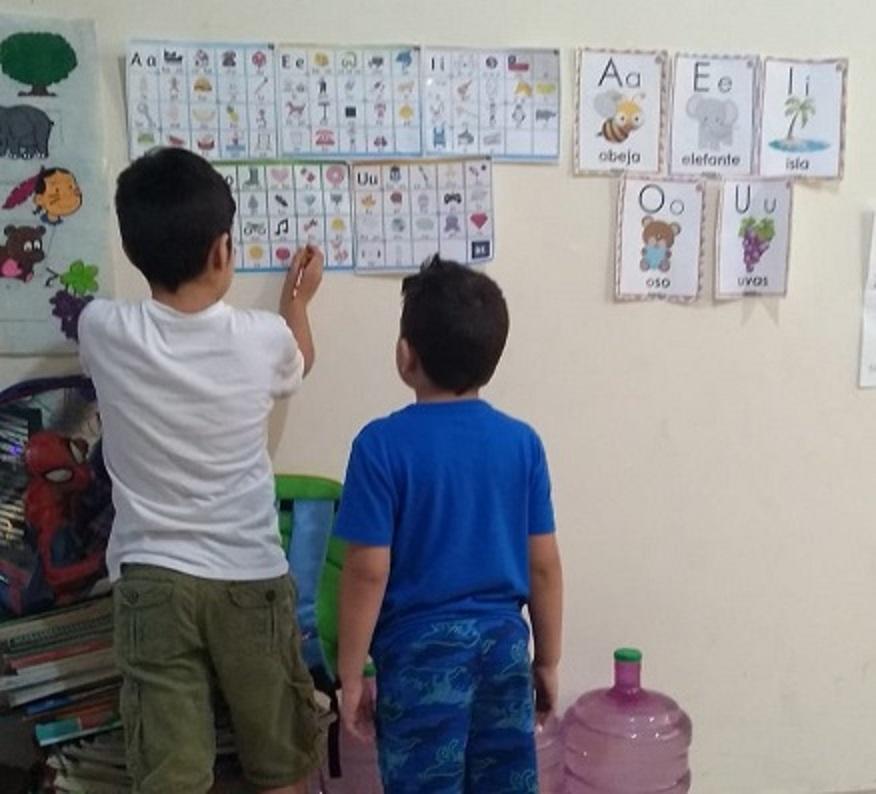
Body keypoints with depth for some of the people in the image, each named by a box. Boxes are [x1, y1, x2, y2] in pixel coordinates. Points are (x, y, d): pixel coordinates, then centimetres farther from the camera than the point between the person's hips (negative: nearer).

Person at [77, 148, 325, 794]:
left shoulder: (102, 332, -8)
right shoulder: (262, 340, -9)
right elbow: (299, 366, 17)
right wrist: (297, 300, 36)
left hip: (151, 581, 1)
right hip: (251, 579, 0)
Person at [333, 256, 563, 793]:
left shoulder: (383, 444, -14)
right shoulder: (523, 442, -2)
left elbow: (369, 571, -14)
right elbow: (543, 565, 1)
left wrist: (351, 673, -3)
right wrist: (548, 660, 13)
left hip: (421, 650, -4)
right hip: (504, 645, 4)